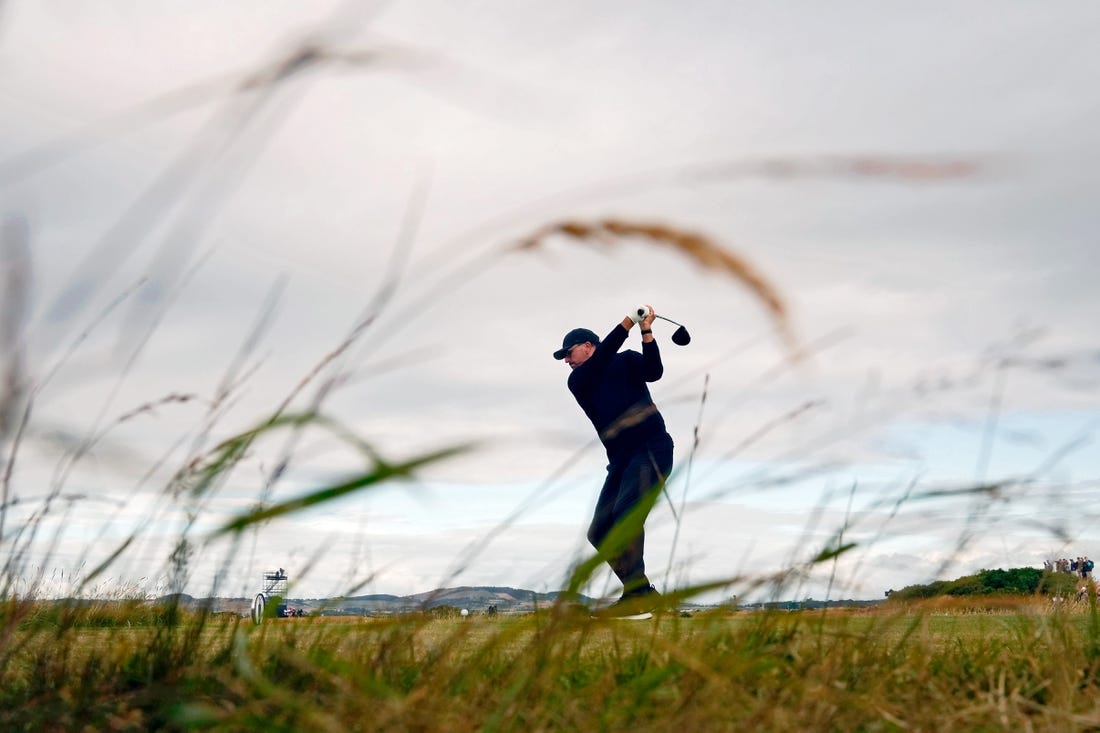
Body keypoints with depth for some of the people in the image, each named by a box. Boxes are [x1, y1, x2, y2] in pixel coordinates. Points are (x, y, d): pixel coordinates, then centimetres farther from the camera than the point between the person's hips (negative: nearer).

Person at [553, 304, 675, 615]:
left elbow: (653, 371, -11)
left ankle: (638, 593, -29)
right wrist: (628, 323, -10)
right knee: (599, 533, 0)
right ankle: (641, 593, 5)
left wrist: (646, 332, -19)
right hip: (620, 459, 7)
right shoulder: (577, 381, 14)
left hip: (652, 449, -7)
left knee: (626, 515, -26)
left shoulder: (626, 361, 8)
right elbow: (600, 361, -5)